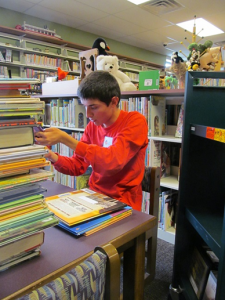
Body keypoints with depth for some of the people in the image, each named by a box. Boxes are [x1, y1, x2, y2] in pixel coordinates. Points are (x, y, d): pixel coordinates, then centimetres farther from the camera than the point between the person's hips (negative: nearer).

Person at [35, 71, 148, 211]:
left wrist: (64, 138, -27)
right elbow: (78, 166, 5)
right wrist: (53, 157, -14)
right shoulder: (93, 125, 3)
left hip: (123, 203, -5)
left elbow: (113, 161, -28)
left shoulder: (136, 121, -14)